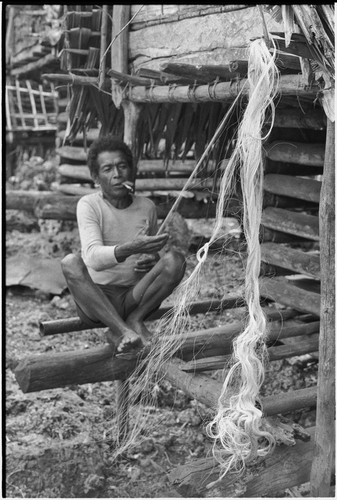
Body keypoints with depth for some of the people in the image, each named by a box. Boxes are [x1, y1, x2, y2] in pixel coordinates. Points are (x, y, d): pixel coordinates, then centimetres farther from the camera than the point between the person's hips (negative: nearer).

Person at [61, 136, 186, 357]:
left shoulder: (147, 207, 6)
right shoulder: (89, 205, -6)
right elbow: (94, 257, -22)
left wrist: (153, 261, -4)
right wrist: (130, 249, -42)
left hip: (136, 297, 3)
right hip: (96, 299, -2)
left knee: (175, 258, -22)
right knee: (71, 262, -32)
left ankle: (134, 320, -14)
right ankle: (122, 331, -33)